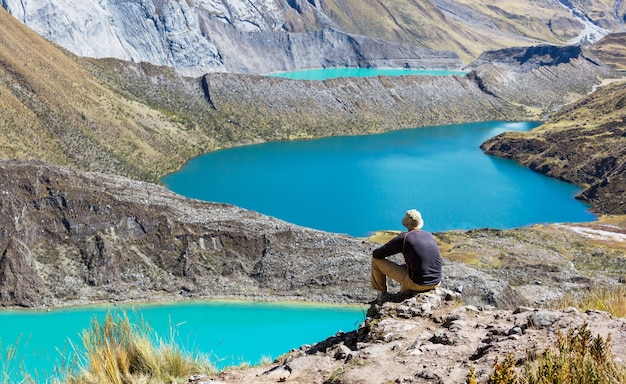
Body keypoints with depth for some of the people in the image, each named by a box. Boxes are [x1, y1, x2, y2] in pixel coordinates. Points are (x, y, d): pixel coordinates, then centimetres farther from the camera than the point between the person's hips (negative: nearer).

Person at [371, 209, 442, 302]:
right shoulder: (430, 236, 8)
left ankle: (382, 294, 19)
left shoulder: (403, 238, -9)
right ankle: (406, 291, 25)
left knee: (376, 259, 6)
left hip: (417, 284, -6)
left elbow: (376, 254, -4)